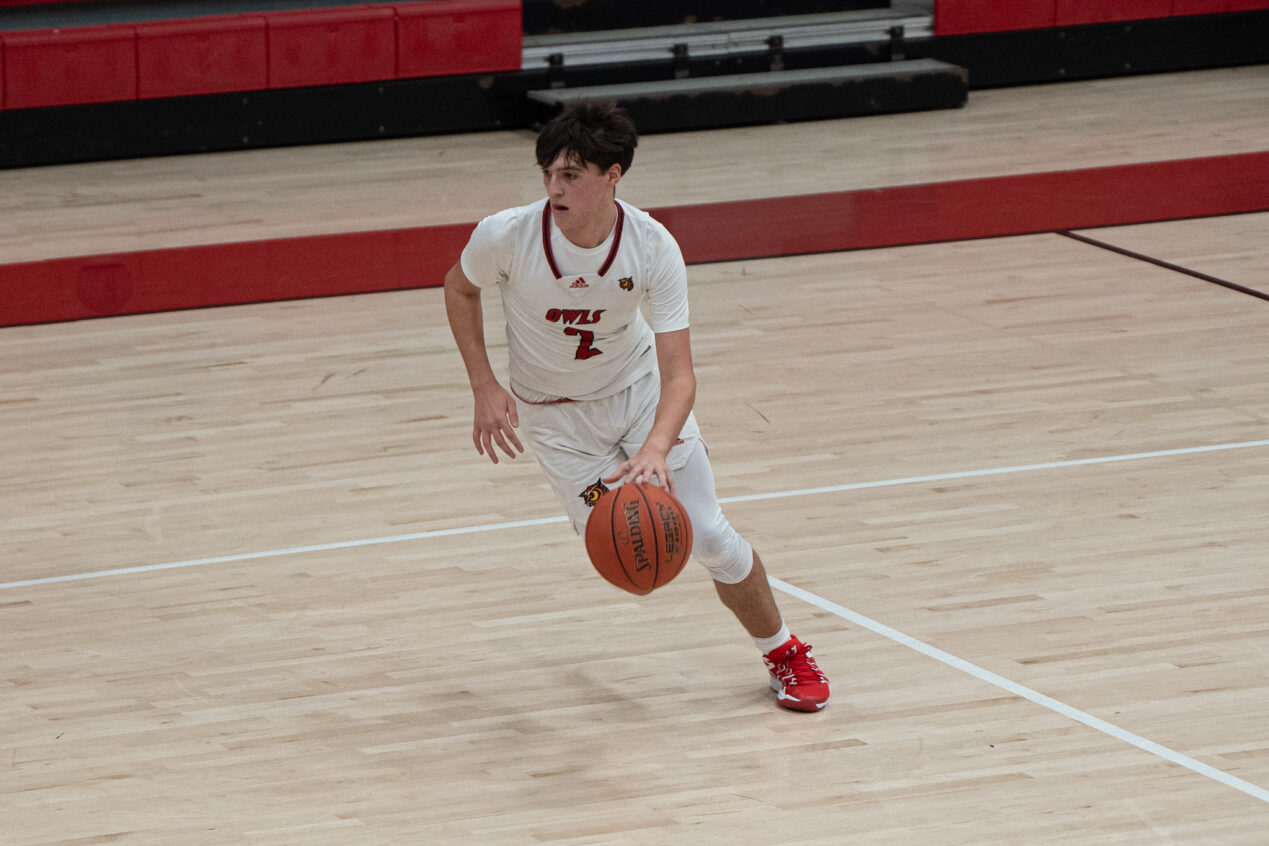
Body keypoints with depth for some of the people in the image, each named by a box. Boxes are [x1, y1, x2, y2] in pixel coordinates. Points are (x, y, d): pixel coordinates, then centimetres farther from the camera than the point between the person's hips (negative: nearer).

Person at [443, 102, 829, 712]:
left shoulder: (653, 247, -27)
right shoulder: (507, 236, -28)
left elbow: (679, 375, -29)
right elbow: (459, 288, -3)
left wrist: (655, 449, -48)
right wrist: (484, 386, -13)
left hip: (639, 387, 1)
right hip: (554, 412, 0)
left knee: (709, 536, -2)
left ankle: (785, 654, 24)